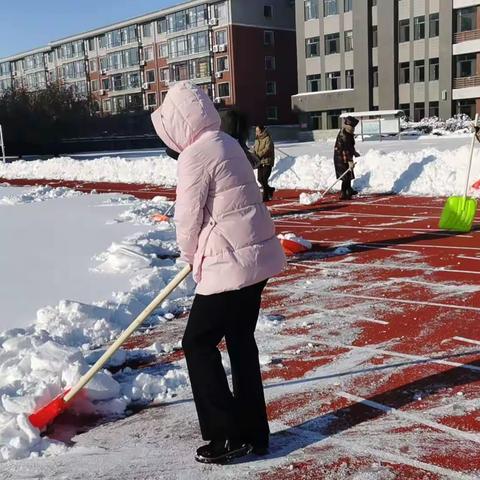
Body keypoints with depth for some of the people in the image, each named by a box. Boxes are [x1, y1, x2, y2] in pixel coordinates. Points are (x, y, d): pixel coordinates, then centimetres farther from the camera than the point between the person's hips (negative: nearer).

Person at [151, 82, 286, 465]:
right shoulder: (227, 143, 13)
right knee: (241, 341, 16)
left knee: (199, 343, 4)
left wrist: (190, 255, 10)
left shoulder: (195, 155, -15)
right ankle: (253, 433, 26)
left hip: (232, 262, -9)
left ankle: (228, 436, 11)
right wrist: (201, 254, 16)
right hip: (258, 253, 9)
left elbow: (188, 219, -10)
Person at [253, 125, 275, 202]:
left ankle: (265, 196, 1)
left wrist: (258, 155, -27)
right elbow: (255, 149, 13)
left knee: (264, 179, -10)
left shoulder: (268, 139, -11)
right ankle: (270, 190, 28)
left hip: (267, 162, -8)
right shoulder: (257, 139, 14)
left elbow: (267, 149, -21)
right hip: (260, 162, 8)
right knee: (260, 179, 8)